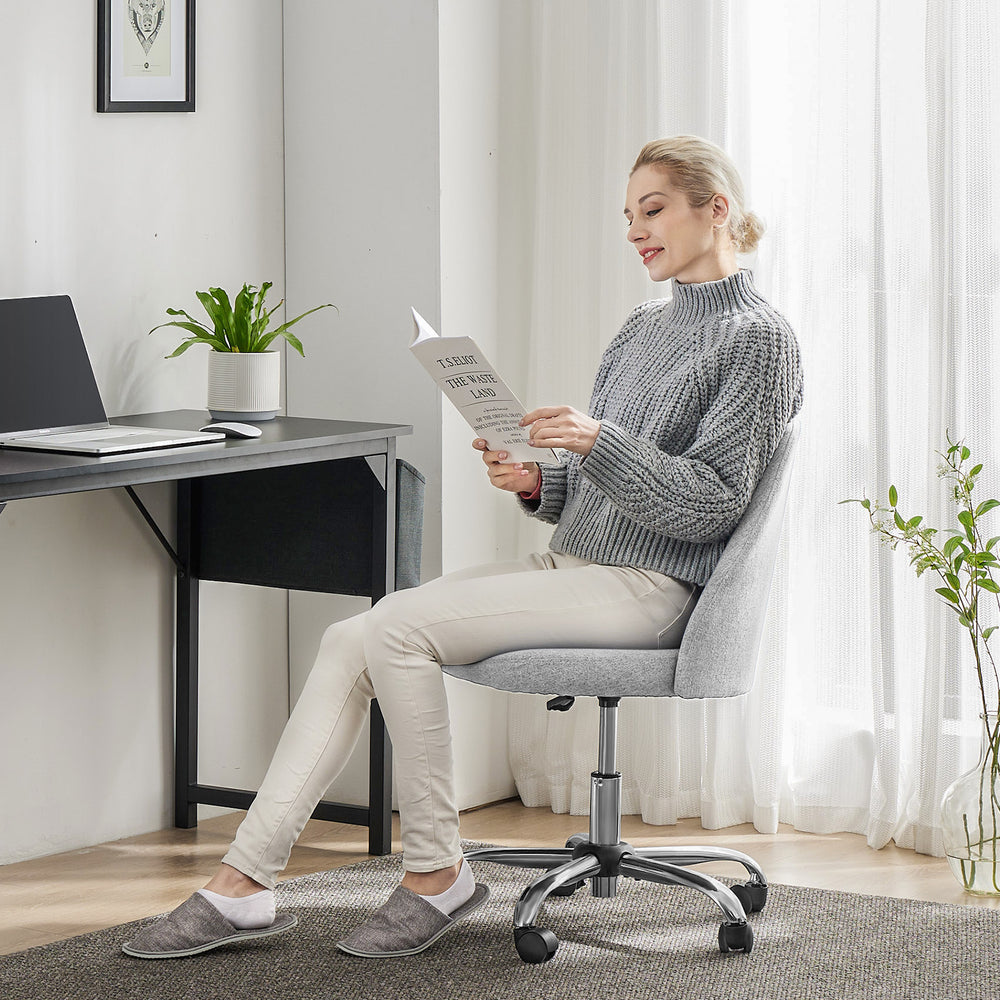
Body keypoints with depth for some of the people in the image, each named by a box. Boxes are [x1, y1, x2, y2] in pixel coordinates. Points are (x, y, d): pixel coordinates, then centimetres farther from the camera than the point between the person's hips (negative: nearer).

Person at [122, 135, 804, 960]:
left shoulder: (759, 338, -5)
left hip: (647, 588, -8)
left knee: (398, 626, -23)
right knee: (349, 640, -9)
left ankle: (435, 874, -11)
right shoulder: (643, 328, 20)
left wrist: (598, 441, -23)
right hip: (571, 564, 8)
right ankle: (245, 884, -12)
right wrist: (537, 483, 0)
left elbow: (711, 504, -13)